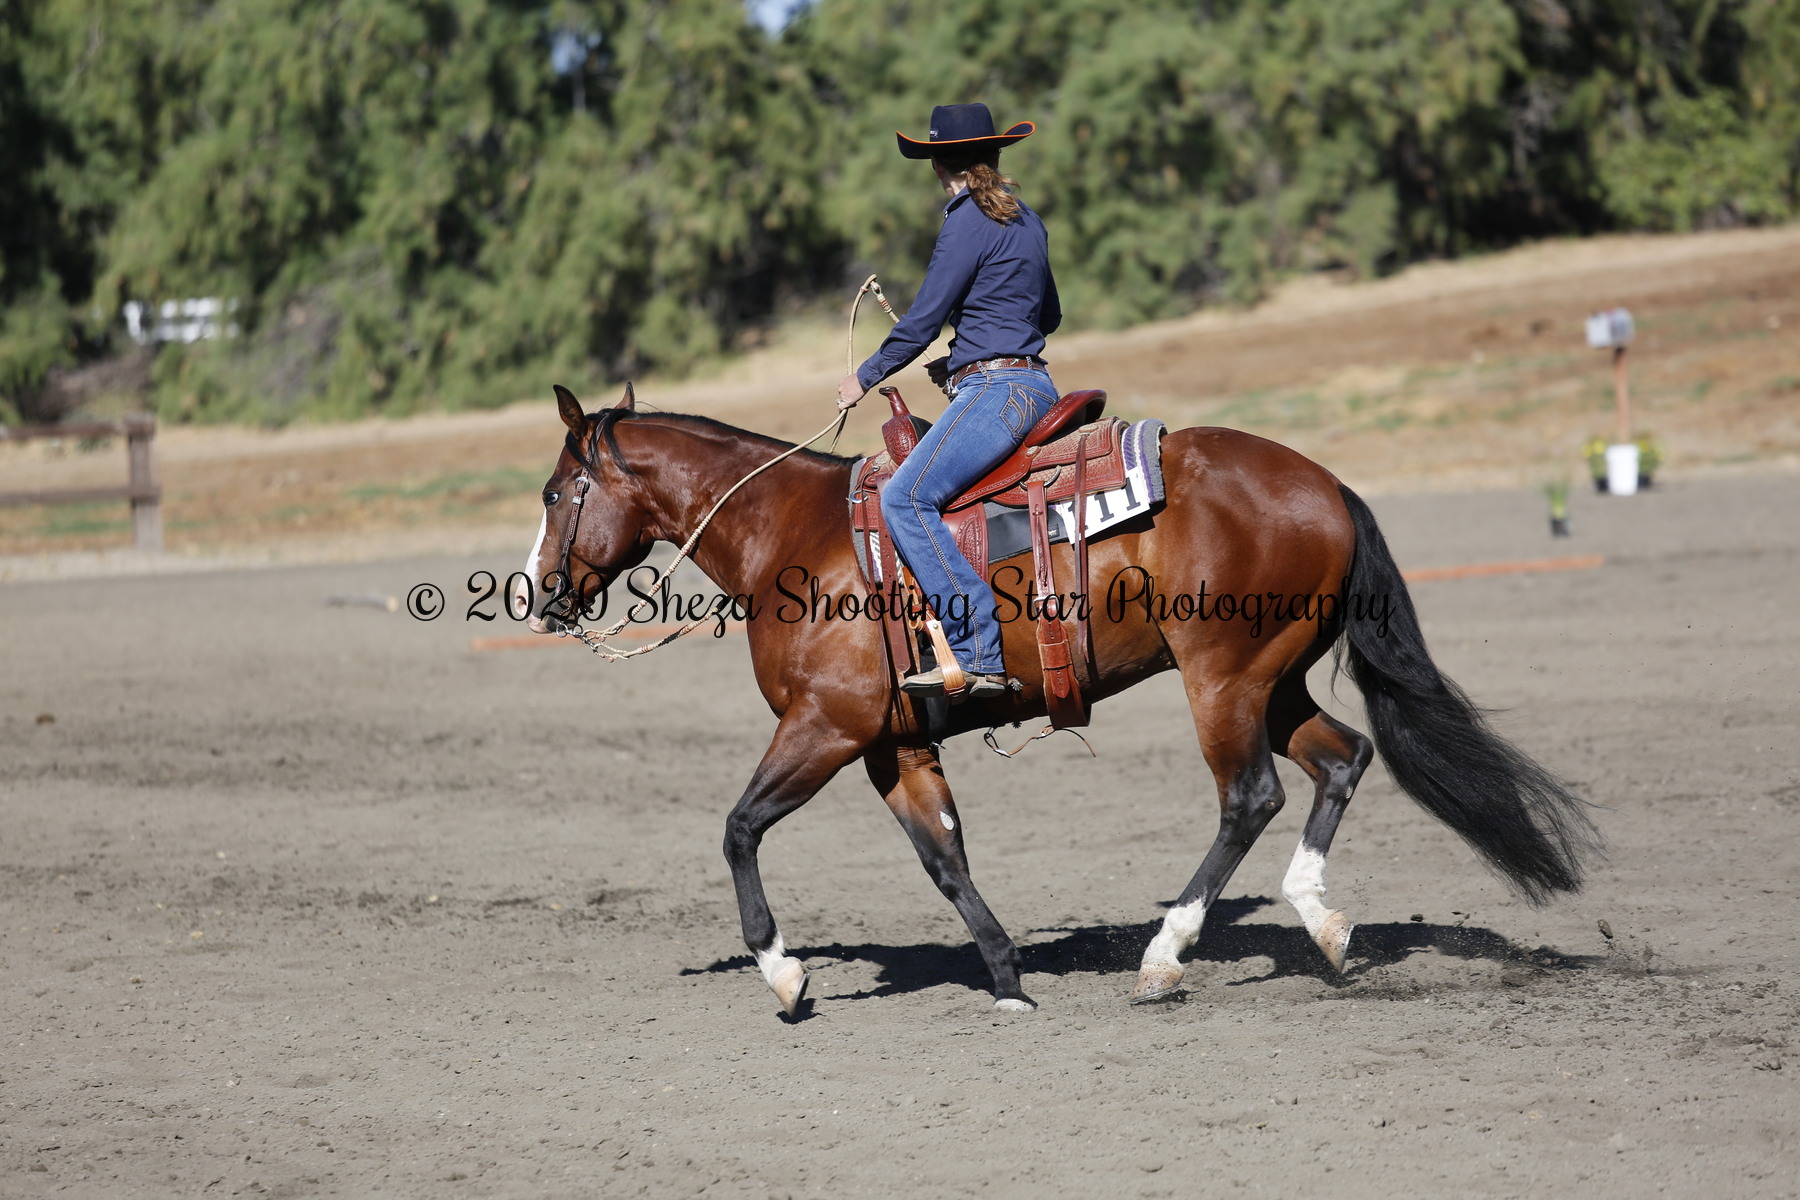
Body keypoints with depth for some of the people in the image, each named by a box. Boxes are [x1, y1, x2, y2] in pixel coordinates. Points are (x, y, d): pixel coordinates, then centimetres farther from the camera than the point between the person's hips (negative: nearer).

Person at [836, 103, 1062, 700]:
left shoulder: (968, 223, -11)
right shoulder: (1028, 222, 16)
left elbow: (923, 320, -10)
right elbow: (1049, 315, 27)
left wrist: (865, 377, 4)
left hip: (996, 392, -10)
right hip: (1033, 383, 10)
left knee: (905, 498, -21)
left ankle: (979, 656, -30)